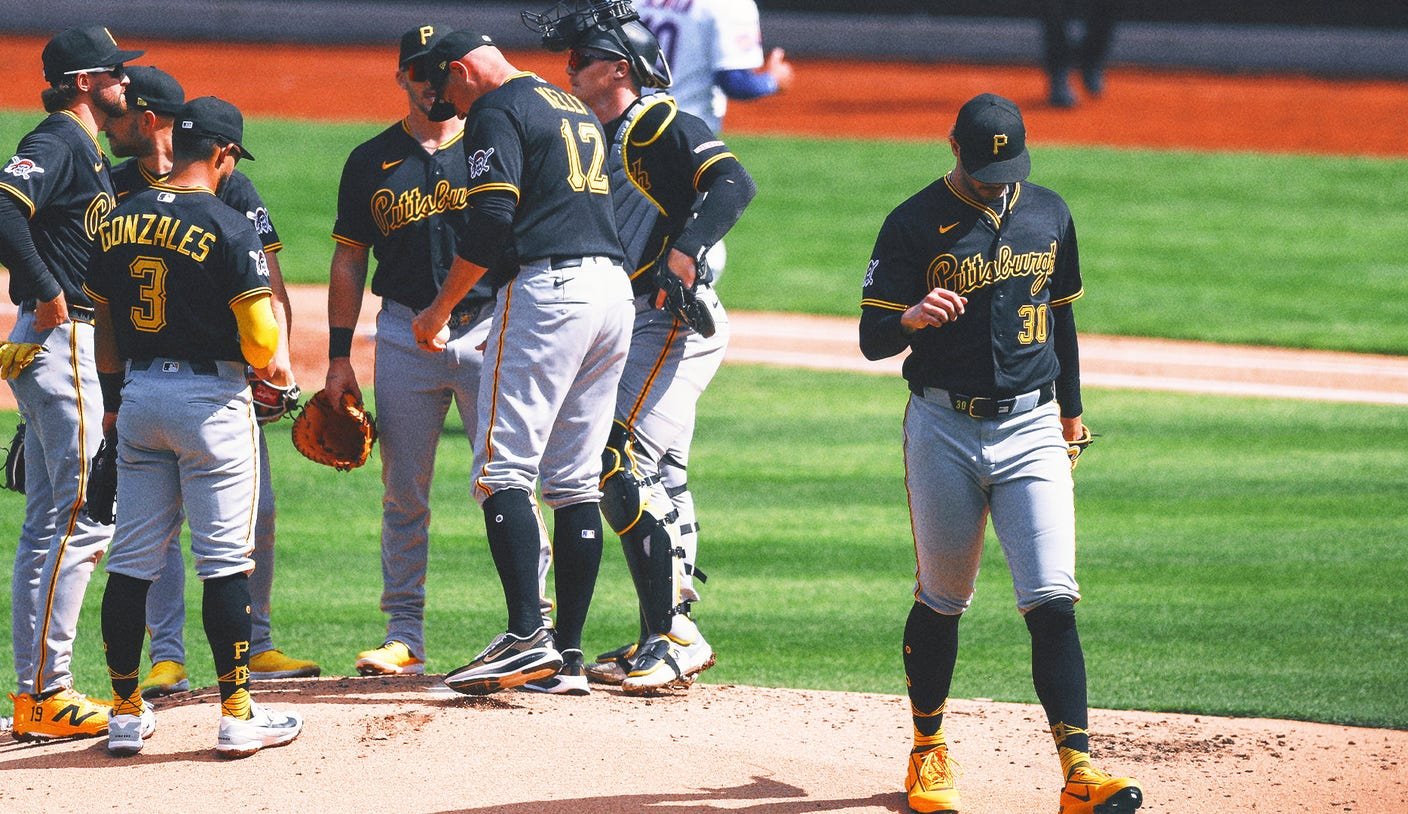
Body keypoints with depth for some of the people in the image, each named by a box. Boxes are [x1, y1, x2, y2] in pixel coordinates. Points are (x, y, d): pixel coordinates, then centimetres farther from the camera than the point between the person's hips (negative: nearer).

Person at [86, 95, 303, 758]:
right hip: (211, 399, -5)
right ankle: (237, 715, -1)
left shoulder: (117, 223, 6)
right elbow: (260, 337, -16)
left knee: (131, 560, 9)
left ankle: (126, 712, 13)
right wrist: (264, 366, 7)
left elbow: (104, 323, 14)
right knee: (225, 558, -2)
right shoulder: (228, 228, -13)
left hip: (138, 396, 6)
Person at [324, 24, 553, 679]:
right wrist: (339, 358, 5)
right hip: (405, 340, 2)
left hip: (490, 331, -2)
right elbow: (349, 262, 12)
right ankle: (404, 637, 8)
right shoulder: (371, 162, 10)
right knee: (404, 495, 4)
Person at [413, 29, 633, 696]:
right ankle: (569, 654, 6)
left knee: (501, 470, -9)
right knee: (575, 483, 9)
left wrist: (439, 310, -4)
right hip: (613, 287, 9)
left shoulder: (496, 112, -3)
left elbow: (491, 221, -14)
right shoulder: (576, 109, 24)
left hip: (548, 287, -9)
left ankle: (527, 636, -21)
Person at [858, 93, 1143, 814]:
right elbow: (872, 337, -7)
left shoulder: (1049, 216, 8)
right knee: (941, 599, 7)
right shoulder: (914, 225, -4)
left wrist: (1071, 412, 24)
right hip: (943, 430, -2)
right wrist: (912, 318, -29)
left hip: (1031, 430, 2)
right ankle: (929, 752, 26)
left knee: (1052, 600, -10)